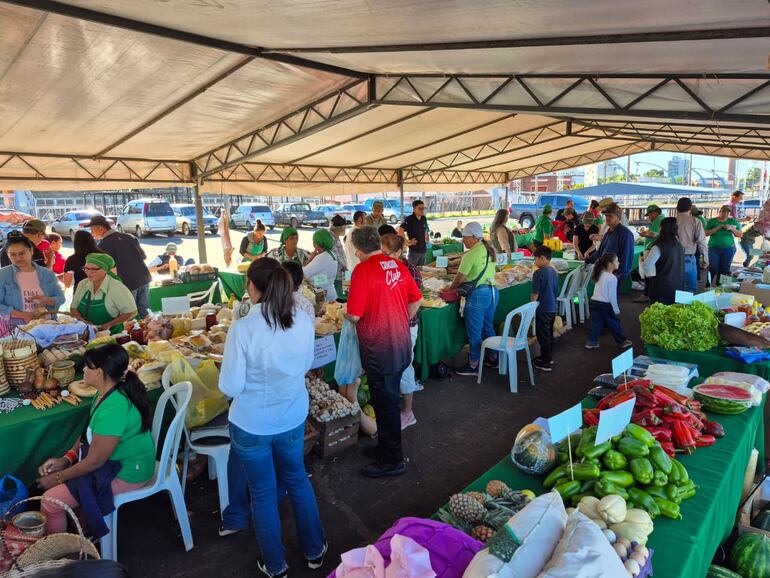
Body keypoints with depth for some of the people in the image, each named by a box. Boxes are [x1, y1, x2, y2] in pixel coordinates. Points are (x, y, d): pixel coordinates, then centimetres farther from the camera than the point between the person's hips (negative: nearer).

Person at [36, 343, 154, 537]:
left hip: (126, 472, -10)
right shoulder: (107, 392, -2)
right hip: (111, 458, 10)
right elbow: (88, 432, 13)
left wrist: (57, 478, -9)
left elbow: (94, 461, -23)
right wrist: (66, 458, 2)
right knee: (49, 474, 14)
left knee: (50, 501, -10)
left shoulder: (113, 409, -32)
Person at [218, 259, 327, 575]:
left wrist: (252, 373, 1)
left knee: (263, 492, 17)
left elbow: (230, 387, -17)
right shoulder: (304, 323, -11)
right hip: (293, 417, 4)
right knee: (297, 480, 25)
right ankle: (315, 550, 40)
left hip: (253, 424, -3)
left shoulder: (242, 328, -24)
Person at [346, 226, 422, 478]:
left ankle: (392, 460, 21)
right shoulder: (397, 265, 3)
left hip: (379, 349, -7)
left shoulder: (363, 270, -18)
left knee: (385, 403, 7)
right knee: (389, 398, 22)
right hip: (402, 344, 7)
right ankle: (386, 446, 38)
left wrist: (347, 315, 3)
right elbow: (417, 300, 11)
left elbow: (354, 315, -19)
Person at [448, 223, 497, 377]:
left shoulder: (471, 255, -17)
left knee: (474, 332, 3)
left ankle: (473, 366, 13)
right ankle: (493, 358, 33)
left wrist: (451, 288, 6)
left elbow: (460, 278, -13)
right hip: (493, 291, 9)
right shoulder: (489, 250, 8)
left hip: (478, 295, -8)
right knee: (487, 327, 22)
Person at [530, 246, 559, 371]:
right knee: (549, 333, 19)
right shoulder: (554, 272, 8)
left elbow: (535, 293, -16)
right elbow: (556, 293, 15)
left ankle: (544, 363, 5)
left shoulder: (539, 273, -16)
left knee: (543, 335, 0)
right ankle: (548, 357, 32)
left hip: (542, 309, -8)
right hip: (553, 308, 8)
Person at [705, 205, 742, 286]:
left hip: (728, 248, 1)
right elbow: (706, 233, -9)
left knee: (725, 269, 3)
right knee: (713, 268, -7)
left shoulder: (733, 221, 4)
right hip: (714, 248, -1)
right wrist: (717, 228, -18)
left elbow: (740, 234, 4)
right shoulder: (712, 221, 0)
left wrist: (732, 228, -13)